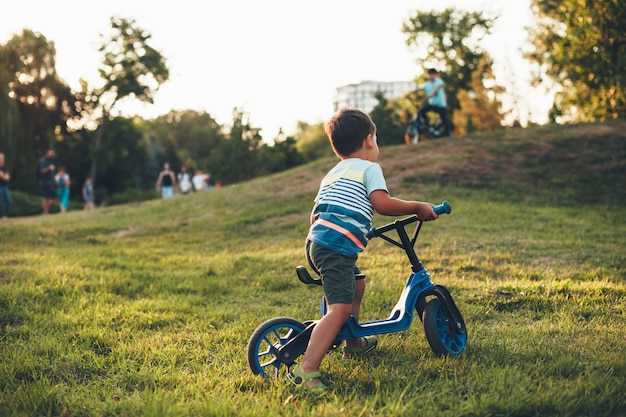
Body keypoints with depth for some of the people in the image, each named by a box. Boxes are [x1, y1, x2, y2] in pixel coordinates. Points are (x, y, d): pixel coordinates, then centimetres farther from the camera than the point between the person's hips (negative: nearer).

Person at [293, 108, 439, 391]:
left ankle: (353, 344, 42)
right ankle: (307, 369, -27)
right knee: (340, 308, -17)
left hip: (316, 241, 9)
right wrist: (417, 207, 0)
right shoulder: (369, 168, 5)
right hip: (337, 247, -9)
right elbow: (382, 203, -11)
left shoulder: (332, 174, 27)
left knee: (357, 284, 30)